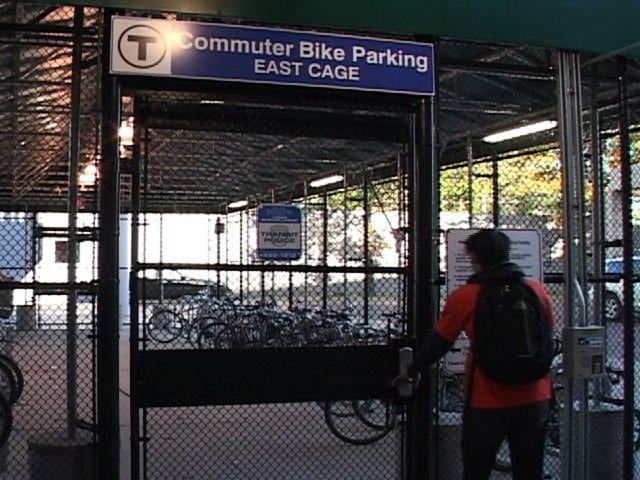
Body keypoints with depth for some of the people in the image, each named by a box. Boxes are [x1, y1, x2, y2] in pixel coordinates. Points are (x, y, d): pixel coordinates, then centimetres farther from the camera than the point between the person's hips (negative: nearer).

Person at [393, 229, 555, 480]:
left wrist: (412, 371, 16)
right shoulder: (537, 290, 0)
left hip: (488, 402, -3)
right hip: (534, 398, 3)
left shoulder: (464, 297, -10)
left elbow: (438, 343, 0)